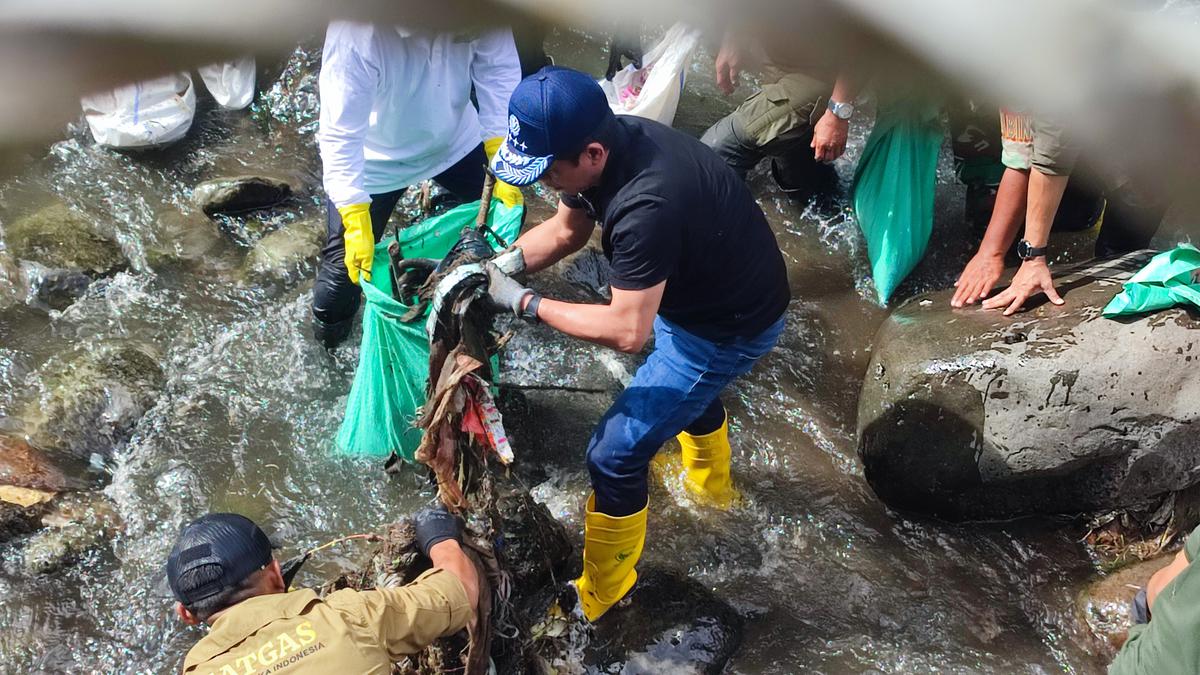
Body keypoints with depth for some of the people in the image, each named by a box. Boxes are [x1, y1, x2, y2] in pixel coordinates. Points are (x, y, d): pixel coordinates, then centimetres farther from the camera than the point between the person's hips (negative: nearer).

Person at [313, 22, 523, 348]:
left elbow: (498, 70, -20)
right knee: (350, 256, 4)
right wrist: (356, 225, -39)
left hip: (452, 138, 4)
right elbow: (340, 136, -36)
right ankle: (329, 323, 37)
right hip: (375, 159, -4)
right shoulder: (356, 33, -42)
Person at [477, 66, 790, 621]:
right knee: (690, 387, 36)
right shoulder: (604, 143, -13)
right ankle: (711, 485, 67)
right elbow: (564, 230, 1)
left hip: (731, 327, -9)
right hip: (695, 292, 9)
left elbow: (626, 331, -36)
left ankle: (599, 596, 18)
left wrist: (524, 303, -28)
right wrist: (502, 264, -15)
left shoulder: (646, 206, -41)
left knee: (614, 454, -4)